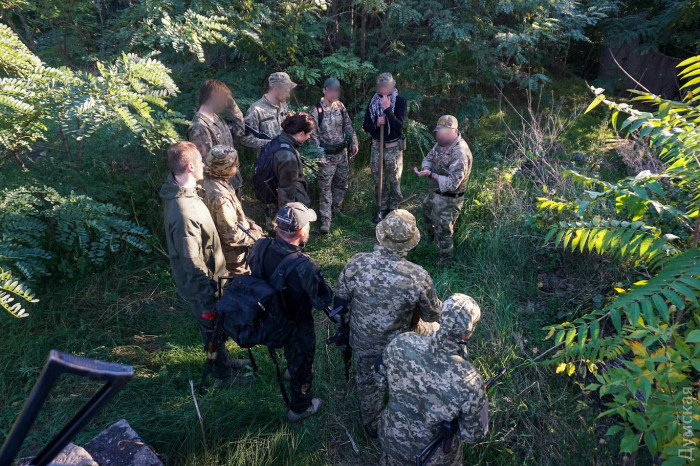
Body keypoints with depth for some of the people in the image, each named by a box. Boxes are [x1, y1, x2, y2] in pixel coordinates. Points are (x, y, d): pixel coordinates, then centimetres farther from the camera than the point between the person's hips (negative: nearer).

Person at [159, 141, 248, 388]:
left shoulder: (182, 191, -3)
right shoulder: (184, 213, -35)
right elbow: (193, 264, -28)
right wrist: (207, 303, -19)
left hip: (209, 277, 9)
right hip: (201, 285, -9)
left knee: (216, 327, 28)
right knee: (213, 328, 14)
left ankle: (225, 361, 51)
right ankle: (224, 375, 39)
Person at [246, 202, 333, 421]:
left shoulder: (260, 246, -22)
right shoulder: (304, 267, -40)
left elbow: (253, 271, 0)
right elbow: (323, 301, -26)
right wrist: (318, 279, -11)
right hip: (297, 327, -6)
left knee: (291, 354, 38)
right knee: (301, 366, 23)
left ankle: (291, 369, 68)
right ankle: (300, 408, 47)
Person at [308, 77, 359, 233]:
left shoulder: (340, 106, 2)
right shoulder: (316, 111, -15)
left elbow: (348, 126, 11)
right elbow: (313, 136, -14)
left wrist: (354, 143, 3)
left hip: (342, 152, 6)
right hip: (327, 155, -6)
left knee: (341, 183, 17)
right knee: (325, 187, -1)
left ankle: (337, 210, 37)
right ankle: (326, 219, 4)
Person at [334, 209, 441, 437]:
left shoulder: (355, 264, -26)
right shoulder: (418, 277, -32)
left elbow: (340, 301, -9)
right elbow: (432, 315, -14)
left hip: (362, 342, 1)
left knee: (367, 383, 28)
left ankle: (371, 426, 56)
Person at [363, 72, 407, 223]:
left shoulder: (400, 101, -9)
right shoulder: (373, 101, 2)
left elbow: (399, 125, -19)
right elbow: (366, 126, 5)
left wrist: (387, 109, -26)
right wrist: (376, 124, -16)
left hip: (393, 147, -3)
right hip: (376, 146, 4)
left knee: (394, 181, 7)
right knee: (378, 181, 12)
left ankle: (393, 211, 23)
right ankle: (382, 210, 27)